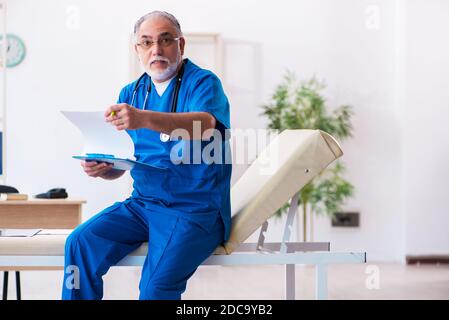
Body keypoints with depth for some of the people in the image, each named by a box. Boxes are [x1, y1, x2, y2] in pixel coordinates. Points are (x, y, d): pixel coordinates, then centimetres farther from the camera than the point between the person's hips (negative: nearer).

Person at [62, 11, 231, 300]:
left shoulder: (204, 82, -5)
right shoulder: (131, 93, 13)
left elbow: (204, 124, -29)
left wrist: (145, 119, -45)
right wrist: (101, 168, -11)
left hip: (196, 209, -6)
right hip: (142, 203, 6)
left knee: (156, 285, -26)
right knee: (80, 243, -15)